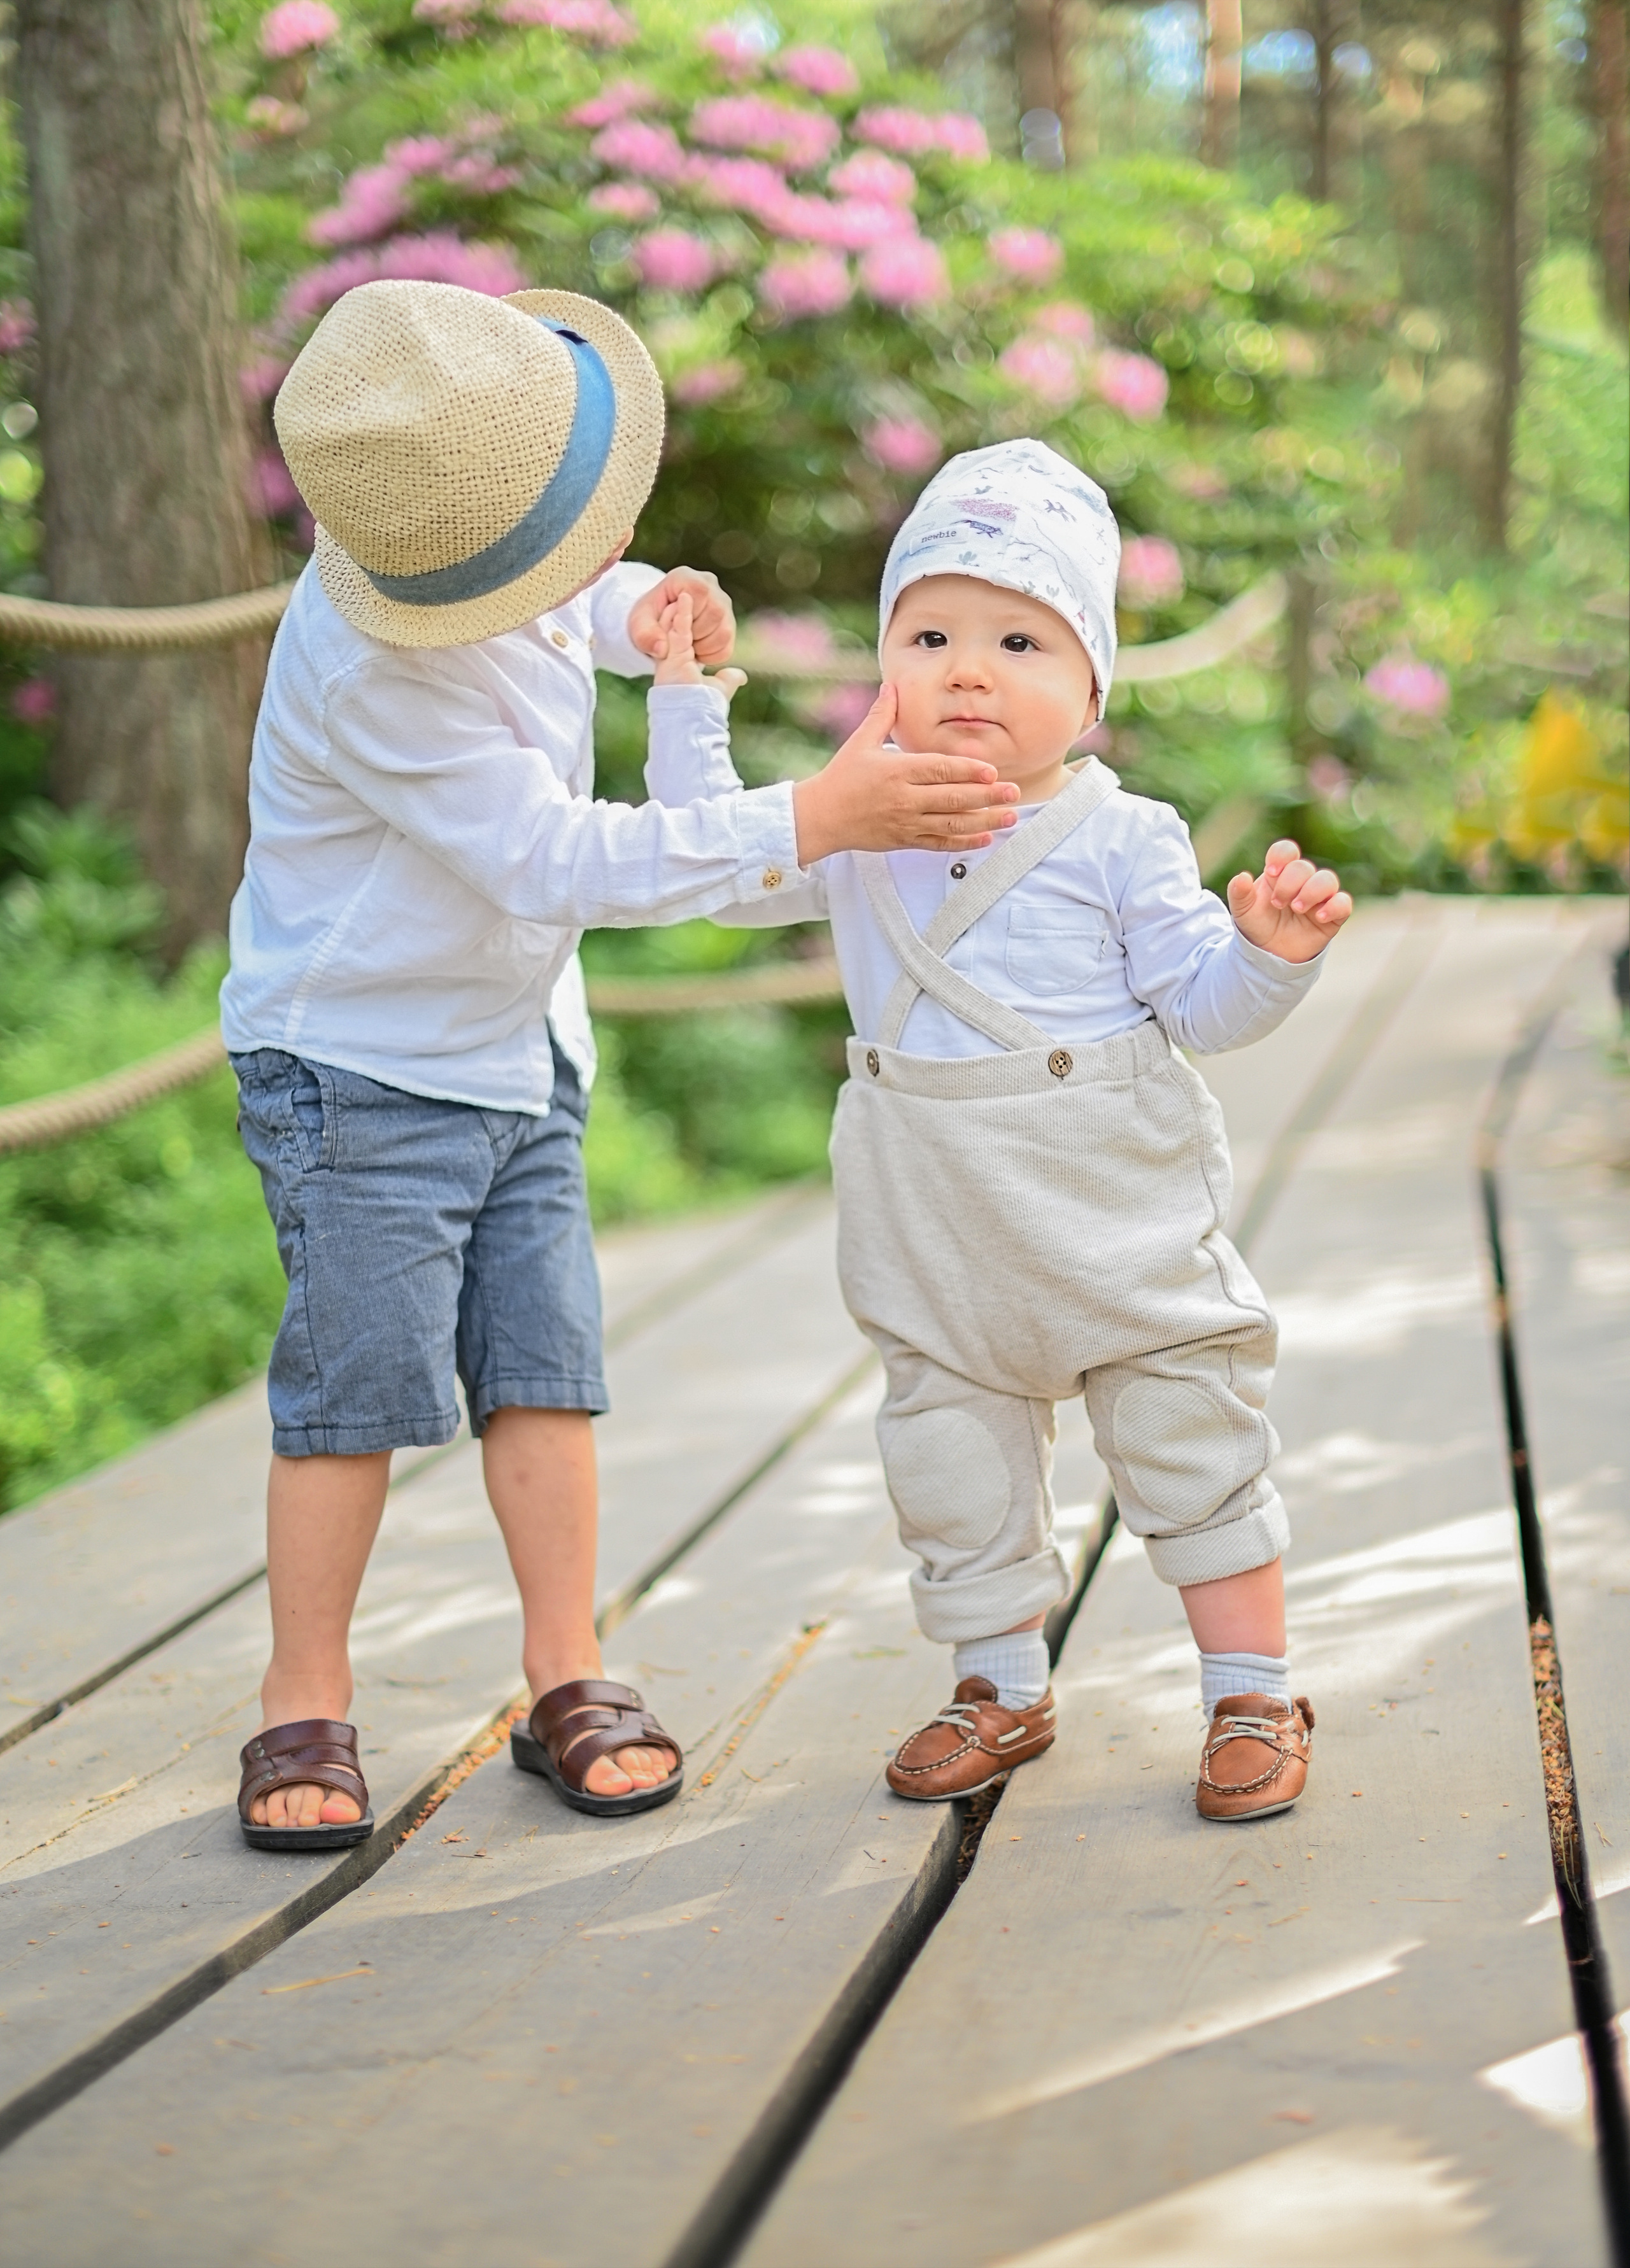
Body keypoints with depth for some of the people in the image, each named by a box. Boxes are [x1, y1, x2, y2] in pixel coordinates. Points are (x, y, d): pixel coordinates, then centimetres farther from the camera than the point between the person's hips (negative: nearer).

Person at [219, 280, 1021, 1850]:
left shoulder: (482, 531, -5)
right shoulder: (376, 672, -31)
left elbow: (563, 607, 21)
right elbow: (560, 859, -31)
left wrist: (641, 611, -5)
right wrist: (815, 820, -32)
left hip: (516, 1054, 7)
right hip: (360, 1068, -7)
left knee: (543, 1366, 5)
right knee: (357, 1382, -4)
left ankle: (567, 1682, 14)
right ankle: (305, 1709, 10)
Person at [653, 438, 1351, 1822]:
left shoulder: (1120, 838, -8)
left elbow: (1202, 1002, -5)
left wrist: (1272, 950, -25)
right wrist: (690, 701, 4)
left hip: (1117, 1211, -3)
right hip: (936, 1234, 4)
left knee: (1190, 1442, 3)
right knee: (955, 1459, 12)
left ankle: (1255, 1696, 16)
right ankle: (1004, 1691, 29)